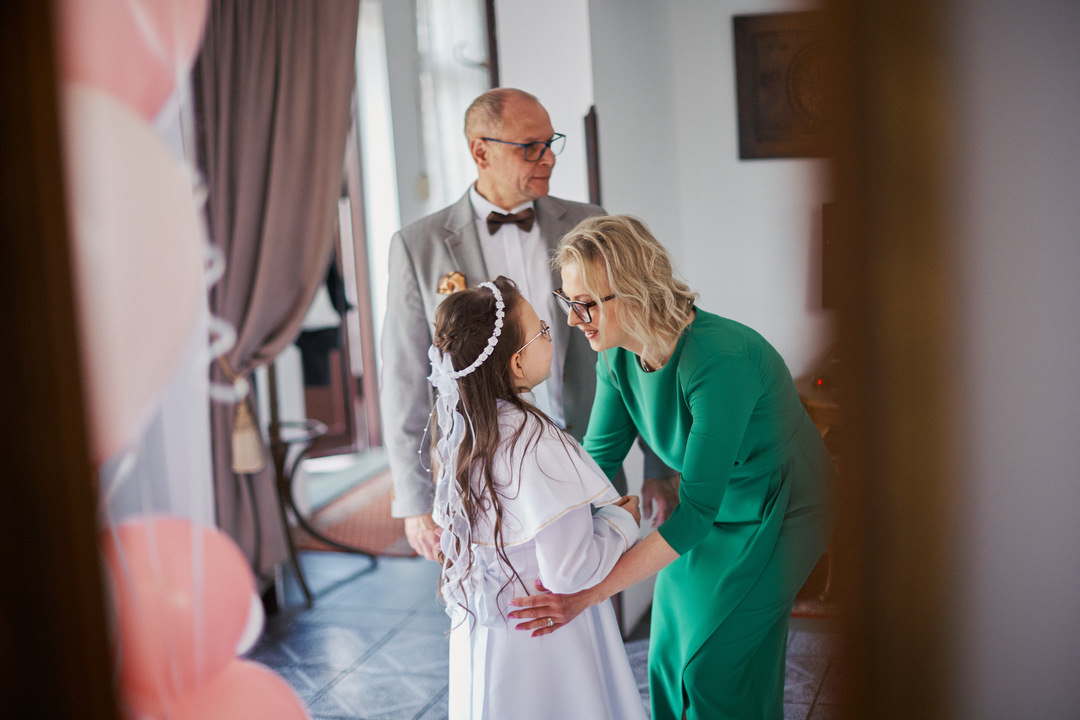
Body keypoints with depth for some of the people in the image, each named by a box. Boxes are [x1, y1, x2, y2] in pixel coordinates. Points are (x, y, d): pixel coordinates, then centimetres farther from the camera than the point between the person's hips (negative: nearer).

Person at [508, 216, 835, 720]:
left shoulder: (719, 359, -36)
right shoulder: (618, 358, -13)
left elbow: (697, 511, -36)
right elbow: (596, 460, -3)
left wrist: (588, 593, -39)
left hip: (776, 517, -7)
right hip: (708, 510, 7)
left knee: (719, 672, -3)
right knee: (670, 662, 9)